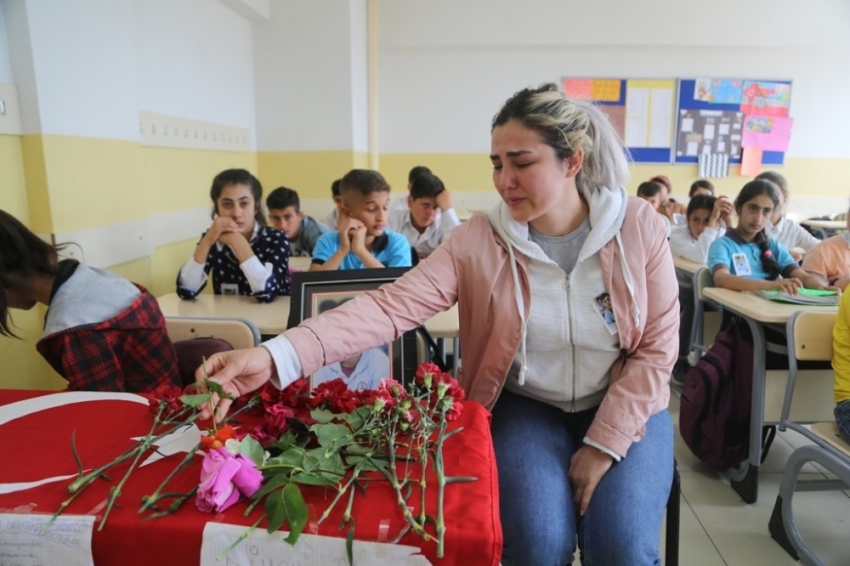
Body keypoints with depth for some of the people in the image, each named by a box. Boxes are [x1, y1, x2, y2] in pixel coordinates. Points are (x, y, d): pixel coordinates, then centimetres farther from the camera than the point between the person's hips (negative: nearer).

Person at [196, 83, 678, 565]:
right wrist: (277, 356, -40)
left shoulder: (640, 227, -11)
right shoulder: (478, 241, -14)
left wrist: (603, 444, -14)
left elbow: (656, 347, -7)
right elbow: (393, 305, -26)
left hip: (625, 408, 1)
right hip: (527, 407, 0)